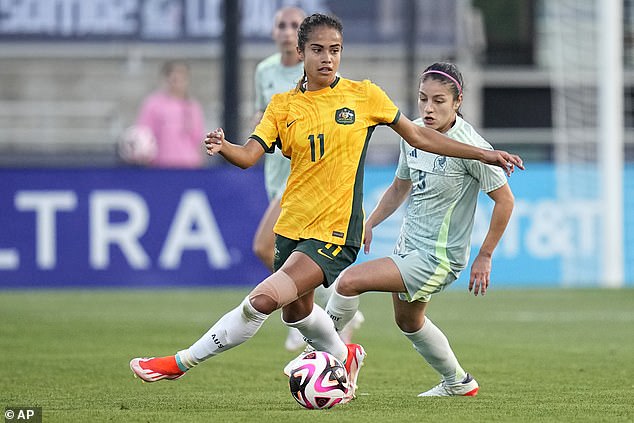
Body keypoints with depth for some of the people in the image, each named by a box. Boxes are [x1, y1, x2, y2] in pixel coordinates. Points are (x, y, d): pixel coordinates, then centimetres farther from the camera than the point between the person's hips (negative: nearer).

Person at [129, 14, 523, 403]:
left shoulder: (364, 95, -1)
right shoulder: (283, 105, 4)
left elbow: (419, 136, 10)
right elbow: (249, 155, -7)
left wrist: (484, 154, 9)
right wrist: (222, 147, -30)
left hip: (335, 230, -5)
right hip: (292, 225, 5)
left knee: (263, 299, -20)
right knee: (296, 311, 20)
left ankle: (181, 362, -13)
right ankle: (345, 356, 51)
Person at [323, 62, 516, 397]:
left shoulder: (469, 145, -21)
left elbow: (504, 199, -14)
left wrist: (484, 256, -12)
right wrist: (369, 224, 6)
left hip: (439, 257, -9)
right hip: (409, 245, 9)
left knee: (349, 281, -22)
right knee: (409, 321, 28)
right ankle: (458, 383, 47)